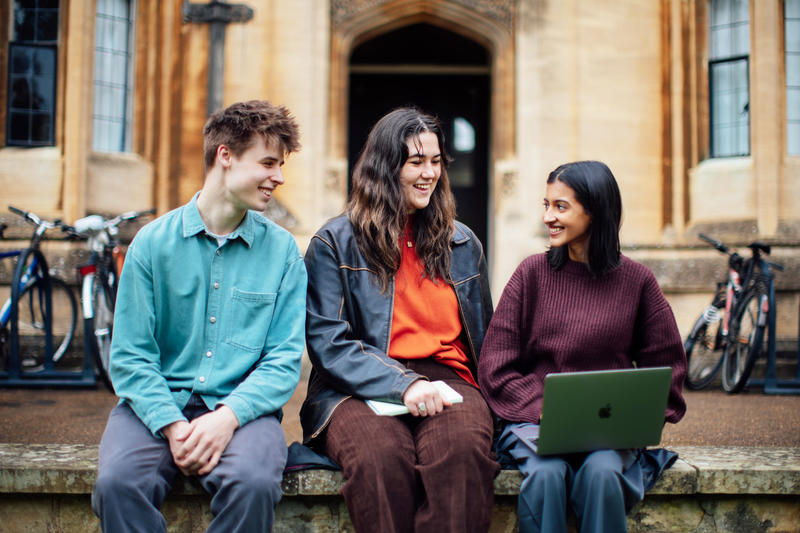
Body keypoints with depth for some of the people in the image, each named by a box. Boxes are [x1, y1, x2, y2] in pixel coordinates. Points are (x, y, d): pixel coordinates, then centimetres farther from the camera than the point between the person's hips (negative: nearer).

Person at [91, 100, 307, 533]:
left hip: (241, 407, 0)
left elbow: (284, 360, 1)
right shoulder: (153, 242, 5)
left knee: (253, 482, -32)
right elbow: (130, 355, 0)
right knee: (118, 483, -31)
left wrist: (229, 415, -17)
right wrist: (171, 425, -16)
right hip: (158, 405, 0)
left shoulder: (282, 250, 7)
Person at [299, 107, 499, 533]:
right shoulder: (334, 243, 8)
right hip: (361, 389, -2)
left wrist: (479, 396, 7)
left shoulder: (462, 244, 21)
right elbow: (327, 342, -2)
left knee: (461, 448, -35)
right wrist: (402, 384, -16)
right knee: (380, 455, -38)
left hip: (447, 381, 3)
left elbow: (481, 337, 27)